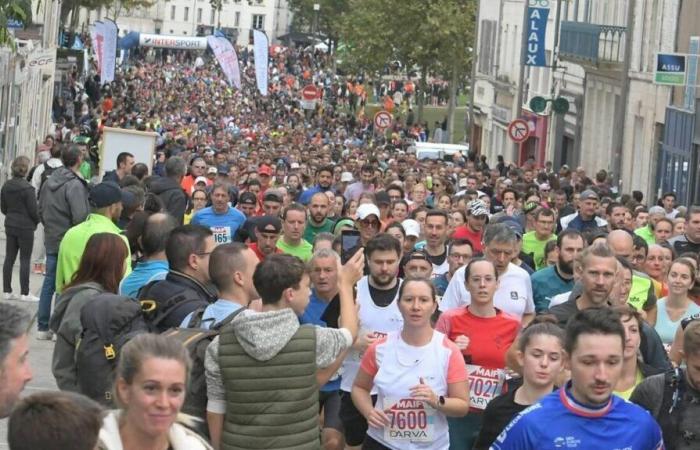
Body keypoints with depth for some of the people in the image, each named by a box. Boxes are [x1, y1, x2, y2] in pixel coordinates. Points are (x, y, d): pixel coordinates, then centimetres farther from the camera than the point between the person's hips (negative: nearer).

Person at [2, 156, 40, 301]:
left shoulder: (6, 186, 2)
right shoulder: (27, 188, -19)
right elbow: (33, 210, -14)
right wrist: (37, 221, 4)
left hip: (10, 225, 6)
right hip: (25, 227, -6)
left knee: (9, 258, 10)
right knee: (25, 259, 0)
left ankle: (7, 291, 13)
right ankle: (25, 293, 2)